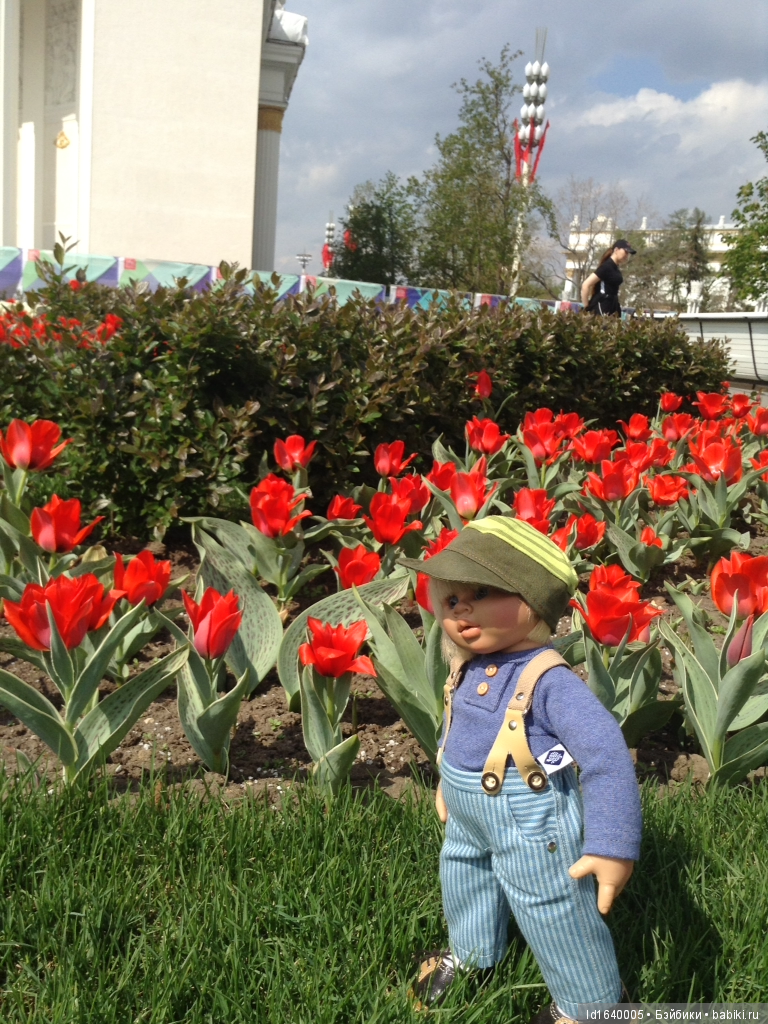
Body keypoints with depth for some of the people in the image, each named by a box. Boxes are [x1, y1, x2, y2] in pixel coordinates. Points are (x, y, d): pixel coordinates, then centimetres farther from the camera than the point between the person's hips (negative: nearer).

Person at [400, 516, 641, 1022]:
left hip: (532, 832, -8)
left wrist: (612, 847, -35)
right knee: (463, 881, 31)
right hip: (468, 821, 9)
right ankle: (471, 953, 62)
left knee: (556, 916, 11)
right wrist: (449, 783, 27)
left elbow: (608, 759, -34)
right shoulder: (468, 670, -6)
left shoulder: (550, 681, -32)